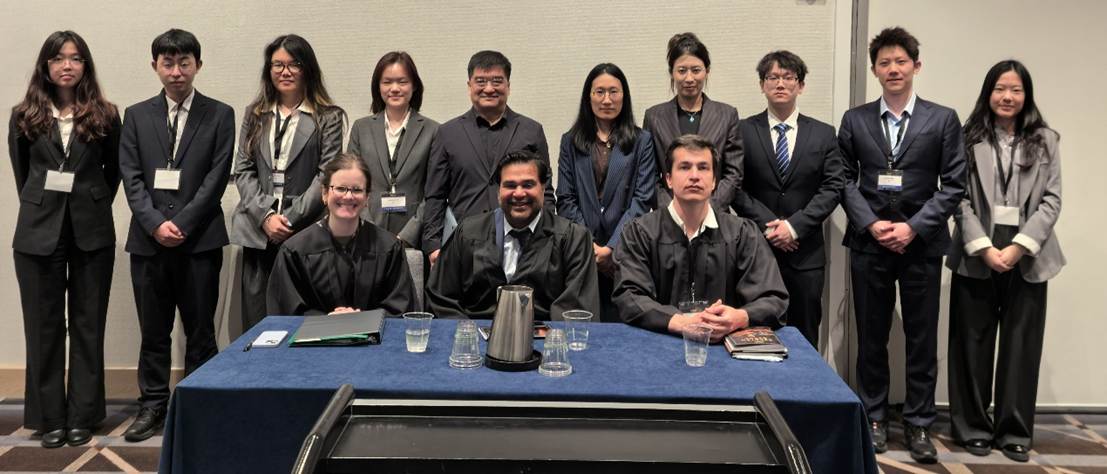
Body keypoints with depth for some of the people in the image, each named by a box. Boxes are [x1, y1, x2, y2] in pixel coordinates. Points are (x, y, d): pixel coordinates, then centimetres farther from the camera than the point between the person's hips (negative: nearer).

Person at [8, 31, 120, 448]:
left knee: (88, 325, 4)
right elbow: (21, 172, 13)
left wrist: (93, 208, 6)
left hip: (91, 232, -1)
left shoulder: (105, 116, 1)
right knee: (44, 326, 5)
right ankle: (49, 417, 14)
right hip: (39, 231, 1)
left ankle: (82, 416, 12)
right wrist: (39, 207, 13)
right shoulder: (24, 117, 4)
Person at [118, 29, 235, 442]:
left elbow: (217, 177, -4)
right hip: (148, 238, 2)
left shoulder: (219, 115, 4)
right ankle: (153, 405, 19)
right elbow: (131, 177, 4)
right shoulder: (137, 116, 11)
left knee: (200, 330, 4)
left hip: (200, 239, -2)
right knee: (153, 330, 9)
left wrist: (182, 224, -11)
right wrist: (155, 223, -10)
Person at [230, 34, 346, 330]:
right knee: (255, 326, 5)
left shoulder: (328, 118, 4)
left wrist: (290, 219, -10)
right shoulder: (254, 115, 16)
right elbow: (243, 171, 10)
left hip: (306, 234, -3)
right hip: (258, 233, 3)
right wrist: (266, 216, -5)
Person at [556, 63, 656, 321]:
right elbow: (565, 200, 6)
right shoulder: (571, 142, 11)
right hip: (582, 252, 1)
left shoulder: (641, 141, 6)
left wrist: (611, 247, -10)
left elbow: (642, 200, -2)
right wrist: (589, 245, -6)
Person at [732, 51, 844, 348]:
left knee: (805, 335, 7)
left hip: (806, 251, 1)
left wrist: (795, 225, -10)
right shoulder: (744, 131, 3)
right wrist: (767, 225, -11)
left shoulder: (823, 134, 8)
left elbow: (832, 188, 1)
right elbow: (736, 188, -2)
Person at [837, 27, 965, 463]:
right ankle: (874, 418, 21)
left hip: (922, 244, -1)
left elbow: (953, 184, -1)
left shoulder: (943, 119, 3)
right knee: (871, 337, 8)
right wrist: (871, 224, -10)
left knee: (922, 339, 5)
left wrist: (914, 227, -11)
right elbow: (845, 180, 4)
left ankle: (919, 423, 17)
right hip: (869, 243, 1)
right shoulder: (854, 120, 6)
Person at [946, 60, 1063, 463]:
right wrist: (983, 248, -13)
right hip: (976, 258, -1)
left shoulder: (1045, 141, 8)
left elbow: (1052, 200, 0)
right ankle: (973, 427, 17)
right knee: (973, 344, 6)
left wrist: (1019, 247, -12)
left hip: (1027, 259, 1)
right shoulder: (969, 139, 2)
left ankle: (1014, 432, 17)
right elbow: (960, 200, -3)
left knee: (1021, 346, 6)